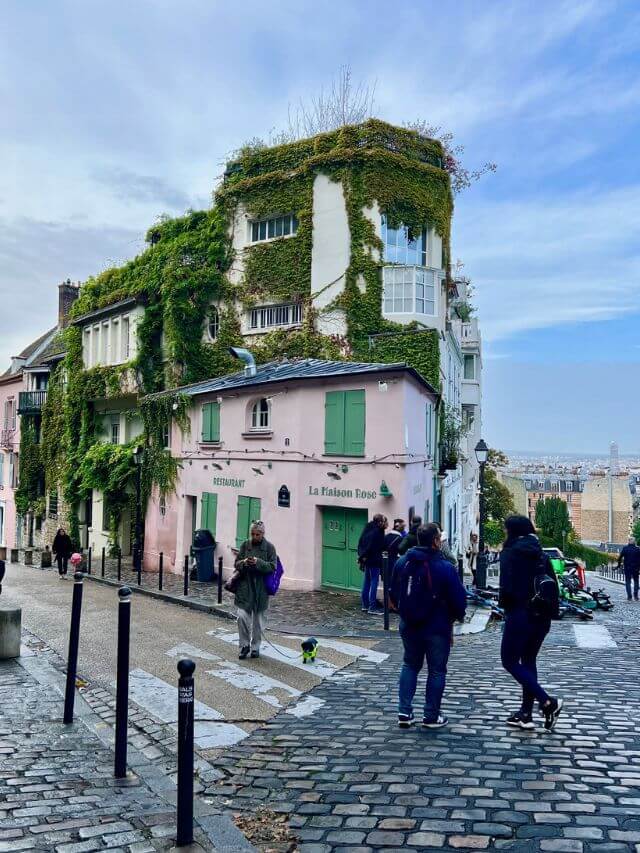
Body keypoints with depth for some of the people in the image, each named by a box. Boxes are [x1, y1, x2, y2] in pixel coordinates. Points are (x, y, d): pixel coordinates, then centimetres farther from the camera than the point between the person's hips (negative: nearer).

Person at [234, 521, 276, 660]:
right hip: (245, 586, 1)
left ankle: (255, 647, 25)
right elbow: (236, 564, 6)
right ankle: (244, 645, 11)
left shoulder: (269, 547, -2)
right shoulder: (245, 545, 3)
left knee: (258, 620, 9)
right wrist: (244, 562, -17)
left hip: (261, 589, -1)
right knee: (242, 617, -7)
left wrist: (258, 562, -22)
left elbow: (272, 567, -7)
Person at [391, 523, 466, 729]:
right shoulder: (445, 568, -19)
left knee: (410, 665, 19)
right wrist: (456, 616, 8)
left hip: (409, 626, 5)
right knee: (436, 670, 11)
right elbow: (459, 599, -13)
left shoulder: (402, 562, -3)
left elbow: (394, 594, 8)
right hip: (437, 628, -4)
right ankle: (431, 716, 18)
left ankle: (404, 712, 15)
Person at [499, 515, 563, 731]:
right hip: (542, 616, 7)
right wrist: (548, 608, 13)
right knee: (528, 661, 15)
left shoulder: (509, 553, -10)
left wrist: (504, 604, 0)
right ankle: (526, 714, 18)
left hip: (520, 614, -7)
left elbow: (507, 586, -17)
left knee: (509, 660, 3)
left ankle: (547, 702, -9)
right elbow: (553, 585, 8)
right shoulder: (541, 555, 9)